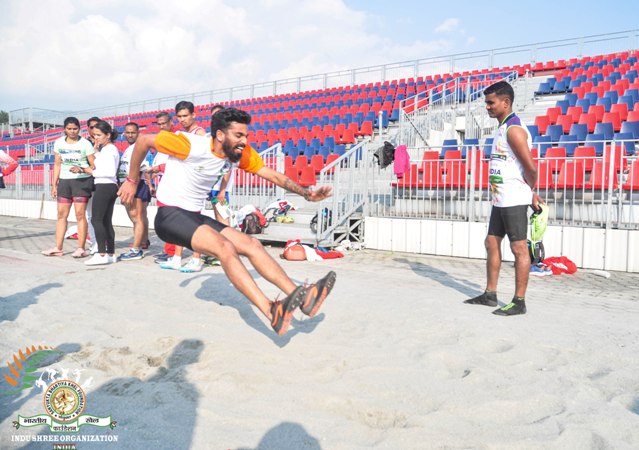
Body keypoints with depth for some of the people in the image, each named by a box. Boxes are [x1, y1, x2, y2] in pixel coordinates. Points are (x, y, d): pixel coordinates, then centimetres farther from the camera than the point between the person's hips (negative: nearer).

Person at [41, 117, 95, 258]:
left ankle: (81, 248, 0)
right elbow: (57, 165, 12)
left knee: (80, 214, -6)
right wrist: (54, 185, 9)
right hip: (64, 181, 5)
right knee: (61, 214, 5)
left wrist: (81, 169, -18)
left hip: (82, 181, -4)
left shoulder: (85, 143, -3)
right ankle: (58, 248, 10)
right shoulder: (59, 143, 9)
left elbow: (94, 166, -3)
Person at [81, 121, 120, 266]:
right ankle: (111, 254, 11)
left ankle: (102, 254, -11)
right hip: (111, 187, 10)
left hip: (104, 187, -10)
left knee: (96, 219, -8)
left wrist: (92, 172, -11)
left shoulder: (108, 149, -11)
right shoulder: (110, 149, 19)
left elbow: (110, 171, -20)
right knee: (106, 221, 9)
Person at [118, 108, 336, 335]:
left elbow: (272, 175, 0)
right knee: (224, 248, -28)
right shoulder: (192, 145, -19)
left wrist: (306, 193, -11)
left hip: (195, 216, 7)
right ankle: (272, 313, -35)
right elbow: (143, 141, -10)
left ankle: (300, 296, -12)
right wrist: (131, 181, -3)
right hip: (170, 215, -7)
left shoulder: (242, 153, -2)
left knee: (251, 244, -7)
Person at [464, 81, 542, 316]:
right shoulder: (502, 128, 16)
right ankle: (490, 294, 23)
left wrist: (529, 192, -1)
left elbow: (531, 168, -19)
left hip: (513, 200, -10)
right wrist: (529, 193, 15)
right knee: (492, 243, 13)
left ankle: (519, 301, 6)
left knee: (519, 248, -2)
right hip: (500, 199, 10)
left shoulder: (513, 129, -15)